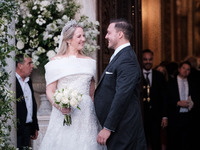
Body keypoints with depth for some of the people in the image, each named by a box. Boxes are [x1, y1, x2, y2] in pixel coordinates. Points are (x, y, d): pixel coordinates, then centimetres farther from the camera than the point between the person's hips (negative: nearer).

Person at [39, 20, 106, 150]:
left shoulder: (90, 62, 13)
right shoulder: (57, 62, 2)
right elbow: (50, 91, -2)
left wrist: (96, 113, 11)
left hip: (86, 114, 3)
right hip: (64, 114, -3)